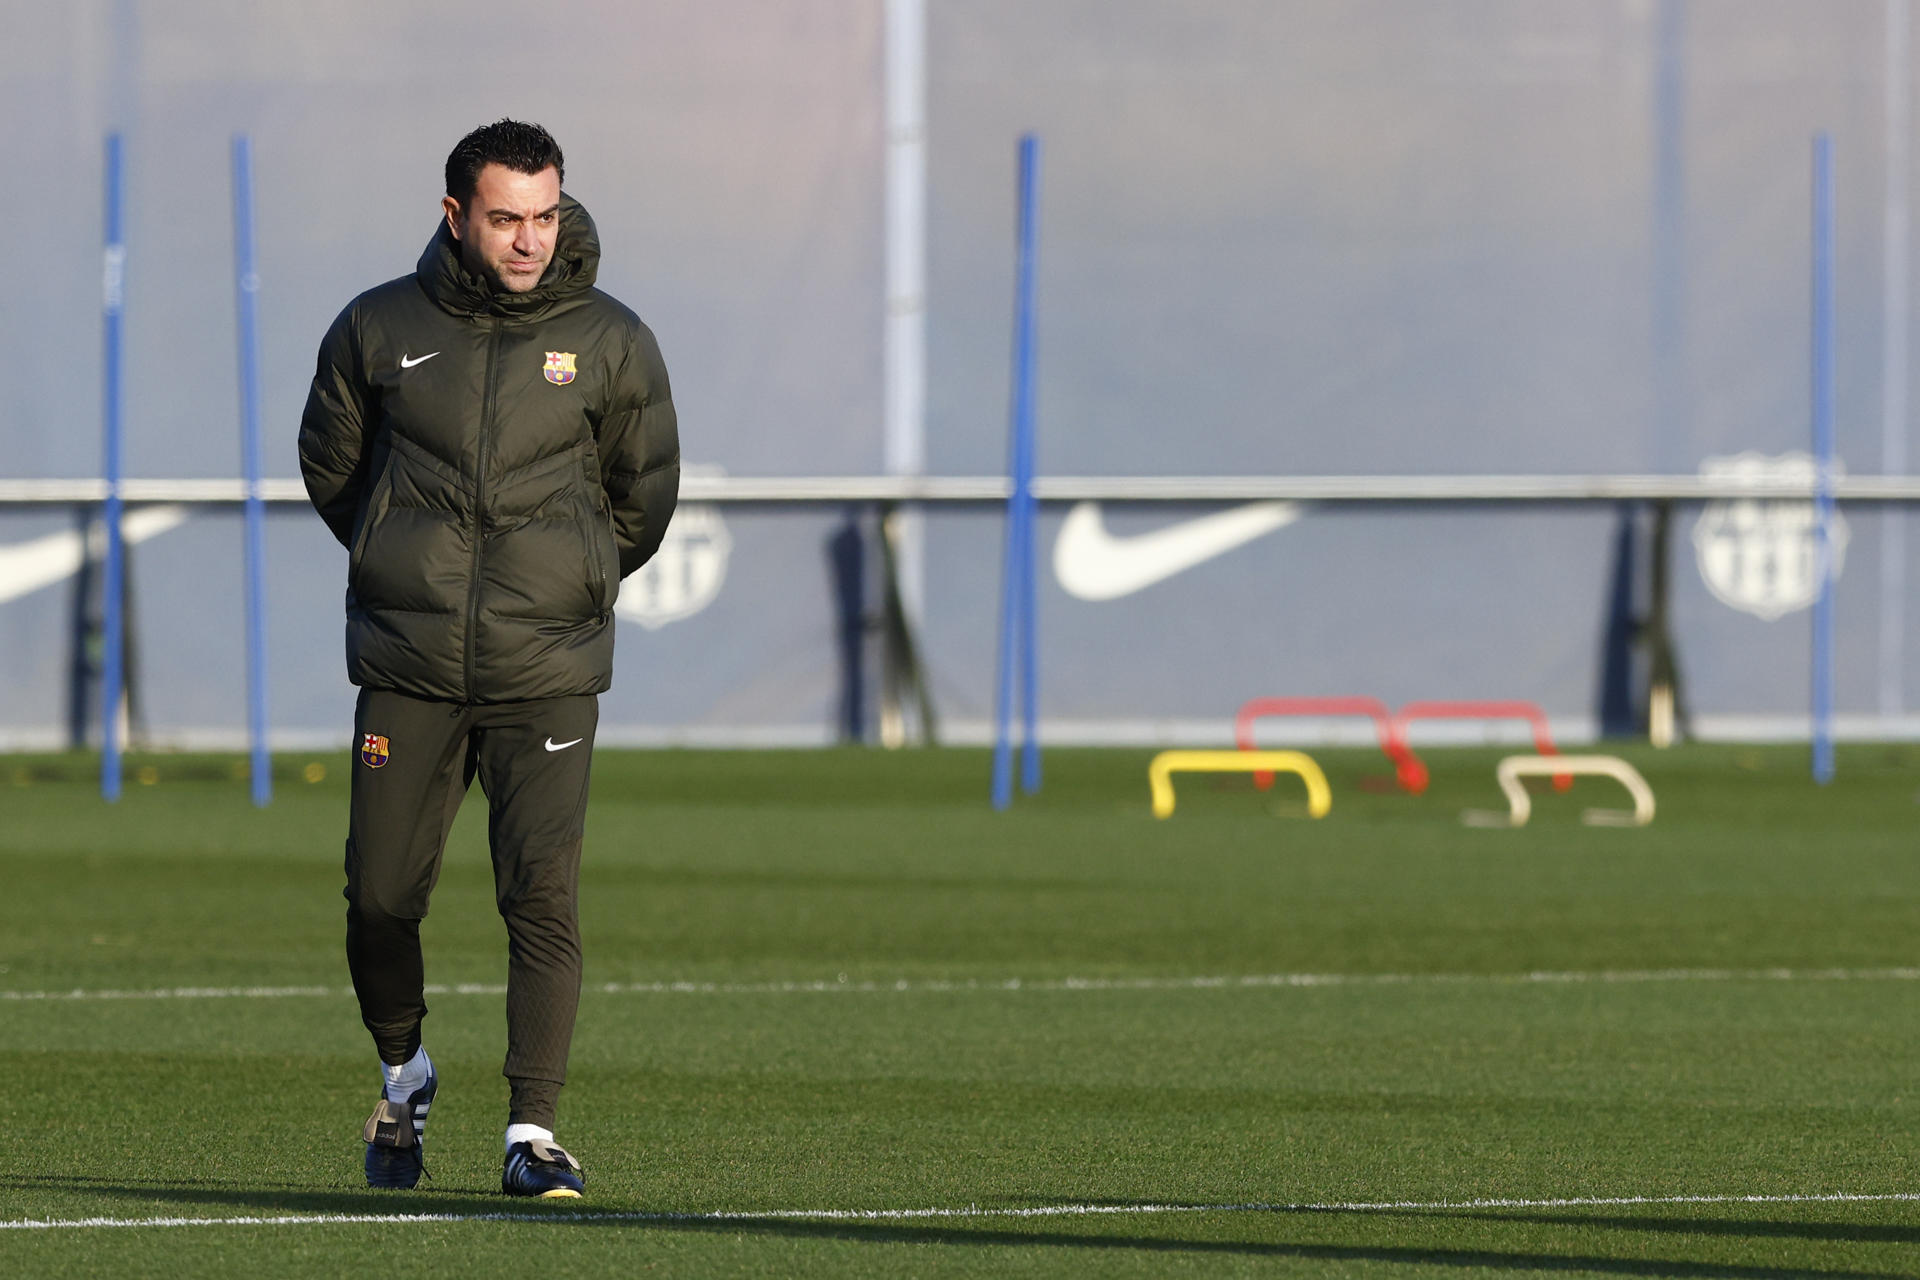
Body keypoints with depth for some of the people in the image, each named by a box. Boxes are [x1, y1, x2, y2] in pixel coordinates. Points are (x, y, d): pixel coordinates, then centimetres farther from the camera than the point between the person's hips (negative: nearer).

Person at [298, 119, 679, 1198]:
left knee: (544, 897, -13)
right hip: (408, 673, 1)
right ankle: (404, 1074, 31)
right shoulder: (377, 331, 1)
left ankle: (534, 1130, -8)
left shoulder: (612, 343, 1)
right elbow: (331, 464, 18)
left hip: (547, 675, -1)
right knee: (381, 898, 3)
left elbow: (645, 497, 16)